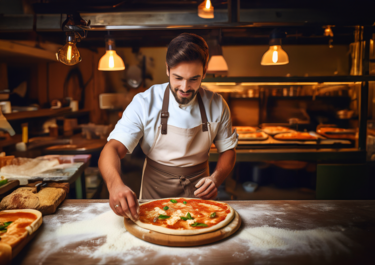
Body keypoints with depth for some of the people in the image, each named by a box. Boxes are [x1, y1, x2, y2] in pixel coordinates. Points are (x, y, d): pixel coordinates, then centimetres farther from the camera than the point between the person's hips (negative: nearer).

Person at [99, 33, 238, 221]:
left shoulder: (217, 105, -3)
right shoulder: (144, 103, -11)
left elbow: (228, 150, 8)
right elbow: (113, 148, -18)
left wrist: (216, 178, -13)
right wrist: (115, 184, -40)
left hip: (197, 193, 2)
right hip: (155, 193, -1)